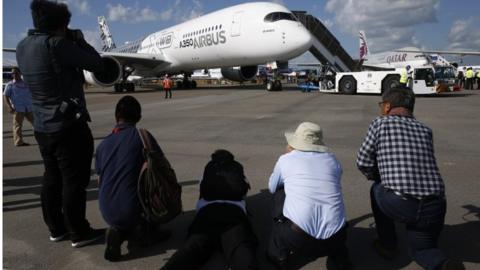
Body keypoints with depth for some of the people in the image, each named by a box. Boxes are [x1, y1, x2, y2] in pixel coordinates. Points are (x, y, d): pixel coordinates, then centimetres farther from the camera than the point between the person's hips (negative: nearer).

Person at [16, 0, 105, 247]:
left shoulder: (22, 47, 7)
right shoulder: (56, 44, -18)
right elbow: (97, 65, -13)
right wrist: (79, 41, 1)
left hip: (42, 127, 8)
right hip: (68, 125, -8)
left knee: (52, 177, 16)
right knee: (74, 180, 2)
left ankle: (56, 228, 28)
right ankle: (79, 233, 12)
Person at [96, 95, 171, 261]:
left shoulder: (103, 144, 8)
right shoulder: (142, 136, -7)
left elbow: (100, 182, 17)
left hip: (107, 213, 5)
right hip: (131, 210, -5)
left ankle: (119, 231, 5)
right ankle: (142, 229, 4)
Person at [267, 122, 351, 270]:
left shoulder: (285, 159, 6)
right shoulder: (333, 160, 14)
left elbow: (272, 188, 23)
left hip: (297, 239, -3)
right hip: (334, 239, 4)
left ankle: (279, 254, 24)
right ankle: (339, 257, 21)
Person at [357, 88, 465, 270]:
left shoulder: (381, 123, 3)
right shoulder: (425, 130, 17)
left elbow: (363, 162, 4)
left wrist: (376, 176, 23)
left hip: (399, 205, -5)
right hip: (434, 207, 5)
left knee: (377, 189, 29)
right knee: (422, 249, 29)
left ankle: (387, 244, 31)